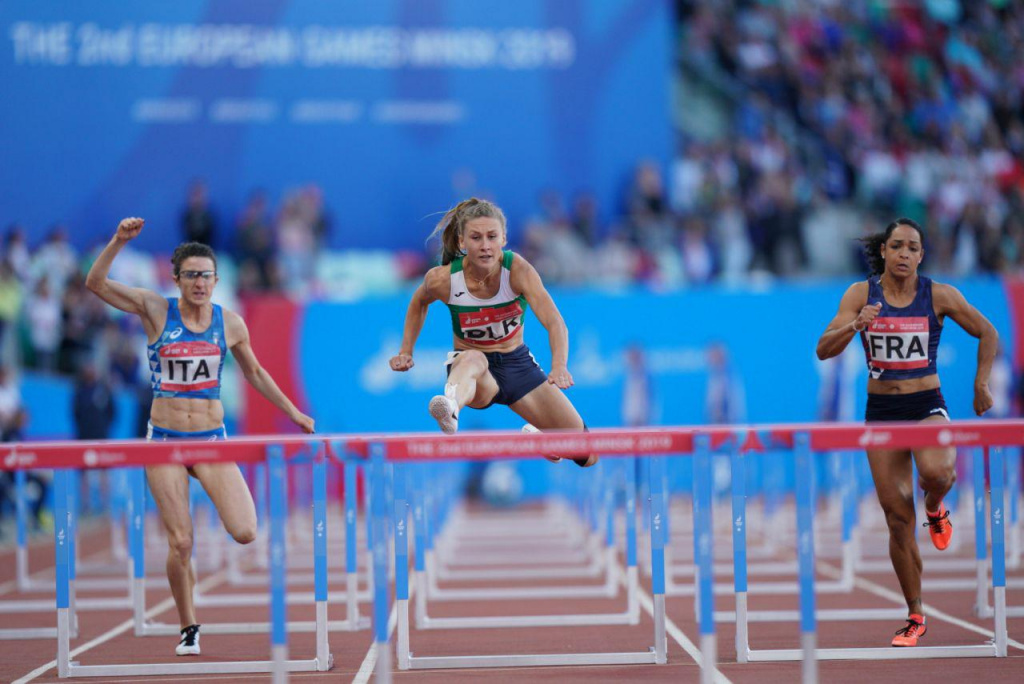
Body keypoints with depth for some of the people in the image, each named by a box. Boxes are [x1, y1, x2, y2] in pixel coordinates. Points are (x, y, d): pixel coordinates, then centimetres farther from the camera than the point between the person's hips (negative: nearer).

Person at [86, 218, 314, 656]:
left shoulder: (230, 323, 2)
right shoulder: (156, 311, -4)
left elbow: (255, 373, 18)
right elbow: (95, 283, -12)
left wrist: (293, 411, 21)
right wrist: (120, 240, -24)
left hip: (212, 439, 1)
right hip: (165, 439, -1)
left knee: (245, 533, -13)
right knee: (180, 544, -6)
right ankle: (188, 628, 16)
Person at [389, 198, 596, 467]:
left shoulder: (518, 269, -21)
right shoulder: (442, 278, -17)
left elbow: (554, 321, -34)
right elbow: (419, 303, 9)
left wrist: (559, 365, -51)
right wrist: (406, 351, 3)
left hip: (517, 363, 2)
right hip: (467, 366, -2)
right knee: (472, 359, -43)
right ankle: (451, 410, -77)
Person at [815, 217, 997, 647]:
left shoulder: (939, 296, -5)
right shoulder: (861, 294, -2)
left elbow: (988, 334, 8)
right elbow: (824, 350, -9)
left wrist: (981, 385, 0)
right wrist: (855, 325, -26)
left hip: (927, 406, -1)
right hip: (881, 412, 2)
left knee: (935, 471, -35)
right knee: (899, 521, 1)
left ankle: (935, 508, 3)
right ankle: (915, 618, 14)